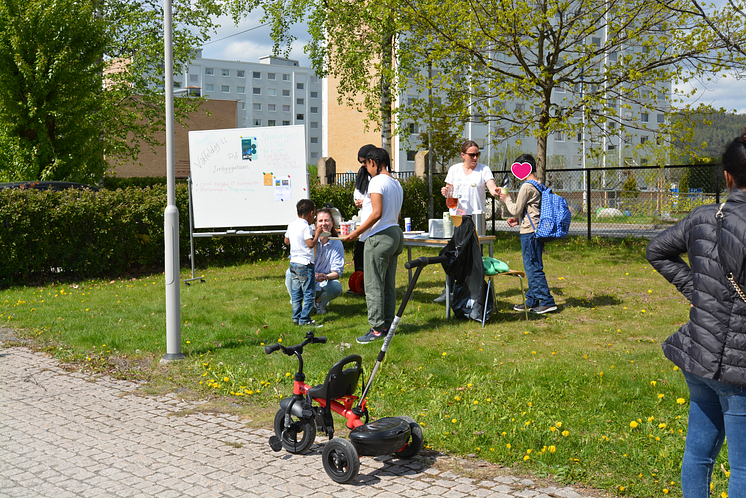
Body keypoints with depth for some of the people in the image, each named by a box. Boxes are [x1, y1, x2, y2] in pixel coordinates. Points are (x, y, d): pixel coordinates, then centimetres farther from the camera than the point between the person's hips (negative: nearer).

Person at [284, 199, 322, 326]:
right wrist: (317, 233, -5)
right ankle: (304, 319, -3)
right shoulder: (305, 226, -14)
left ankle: (296, 318, 16)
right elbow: (311, 244, -20)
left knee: (296, 293, 12)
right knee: (309, 293, -2)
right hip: (305, 264, -8)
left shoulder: (291, 225, 10)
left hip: (293, 263, 8)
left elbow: (286, 241, 22)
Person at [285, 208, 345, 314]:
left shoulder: (337, 244, -4)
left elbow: (337, 272, -7)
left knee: (337, 287, -31)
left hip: (323, 283, 1)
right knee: (290, 272, -30)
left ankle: (320, 301, 5)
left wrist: (325, 277, -31)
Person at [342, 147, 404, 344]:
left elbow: (377, 213, -20)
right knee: (388, 285, 13)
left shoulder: (377, 181, -13)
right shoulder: (396, 183, 15)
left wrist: (357, 232, -14)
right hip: (395, 234, 10)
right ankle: (387, 325, 18)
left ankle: (377, 329, -4)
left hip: (379, 237, -9)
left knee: (373, 285, -5)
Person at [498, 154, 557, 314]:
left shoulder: (526, 187, -15)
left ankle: (547, 302, -7)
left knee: (533, 267, -7)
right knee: (532, 267, 15)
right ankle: (532, 301, 21)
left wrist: (507, 199, 5)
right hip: (538, 230, 10)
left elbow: (516, 210, -11)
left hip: (530, 232, -10)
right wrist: (518, 219, 21)